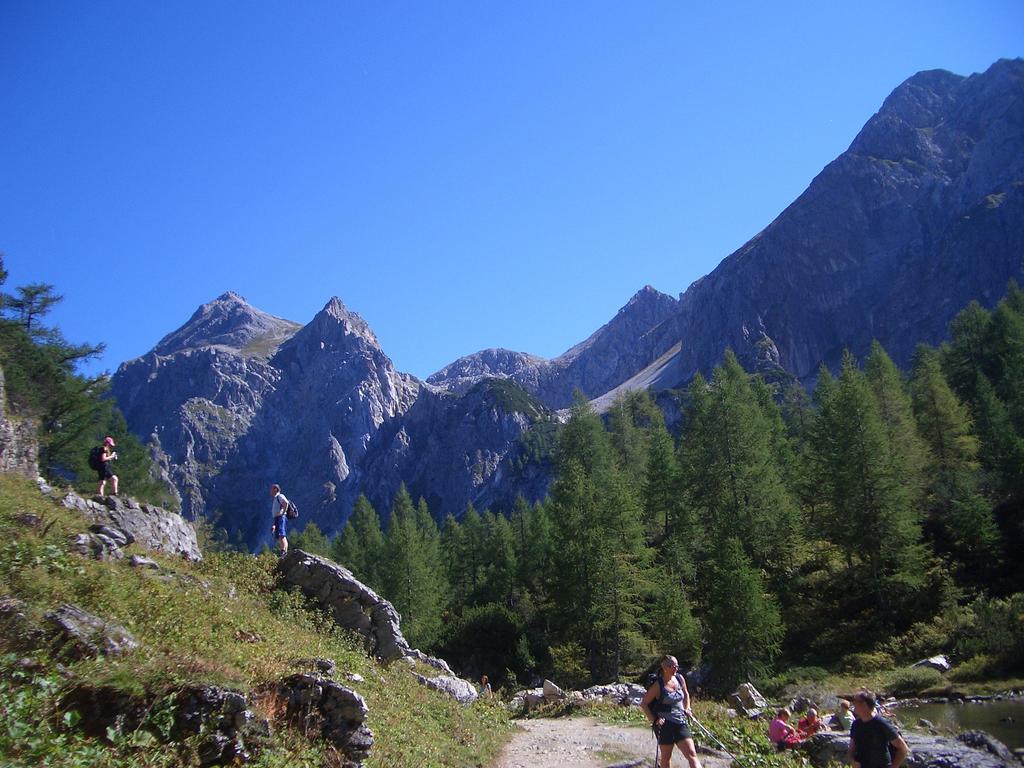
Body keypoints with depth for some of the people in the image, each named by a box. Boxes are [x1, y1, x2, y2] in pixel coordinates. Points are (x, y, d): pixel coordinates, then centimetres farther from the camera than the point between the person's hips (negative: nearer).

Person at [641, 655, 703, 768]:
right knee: (666, 757, 8)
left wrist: (687, 709, 12)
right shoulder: (658, 685, -13)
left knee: (691, 754, -6)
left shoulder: (680, 678, 2)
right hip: (665, 725, -4)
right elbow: (643, 704, -7)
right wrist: (654, 720, -12)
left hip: (681, 722, 4)